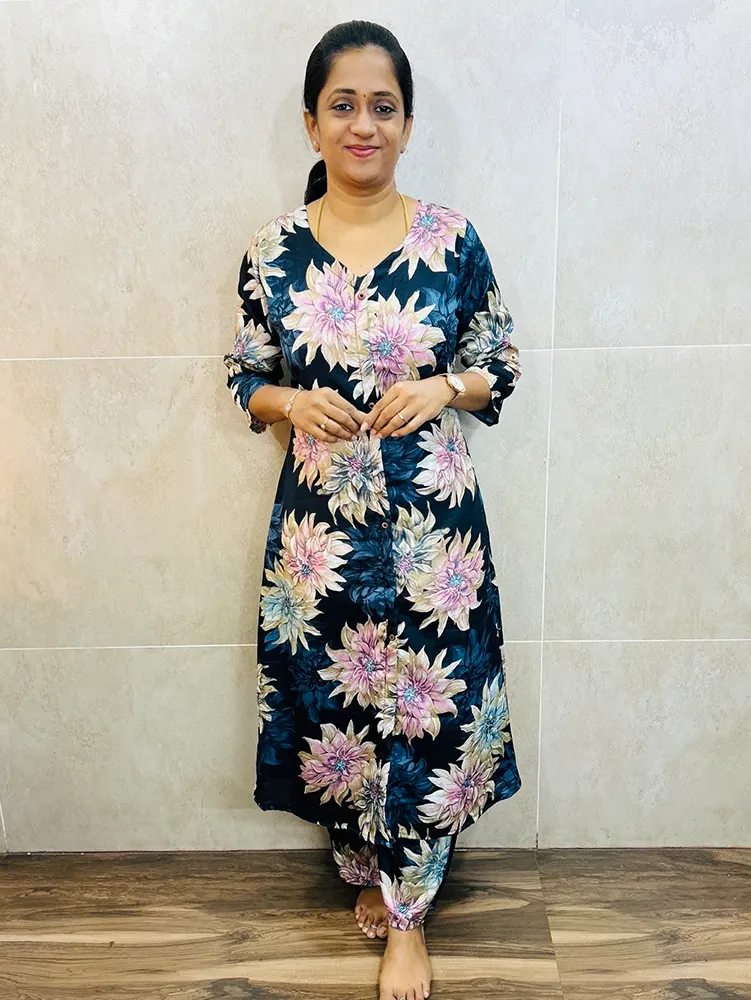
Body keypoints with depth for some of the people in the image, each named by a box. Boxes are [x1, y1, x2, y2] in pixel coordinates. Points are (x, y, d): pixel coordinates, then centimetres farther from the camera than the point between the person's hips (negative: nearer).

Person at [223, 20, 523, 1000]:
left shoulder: (453, 240, -2)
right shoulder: (274, 249, 1)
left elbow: (501, 368, 5)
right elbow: (245, 379, 8)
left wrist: (442, 386, -14)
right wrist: (293, 401, -12)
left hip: (432, 519, -1)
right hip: (321, 523, 1)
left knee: (427, 708, 5)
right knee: (335, 701, 12)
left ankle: (407, 915, 26)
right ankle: (367, 869, 39)